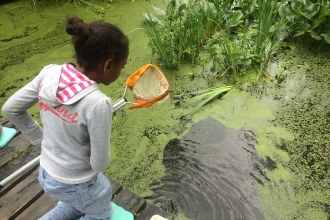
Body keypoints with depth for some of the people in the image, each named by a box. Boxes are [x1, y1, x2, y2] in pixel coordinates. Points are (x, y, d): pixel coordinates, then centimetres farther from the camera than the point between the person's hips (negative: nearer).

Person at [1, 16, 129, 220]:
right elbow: (100, 164, -23)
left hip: (46, 174, 7)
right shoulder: (97, 103, -34)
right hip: (77, 185, -6)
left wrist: (40, 138, 5)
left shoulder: (49, 73, -15)